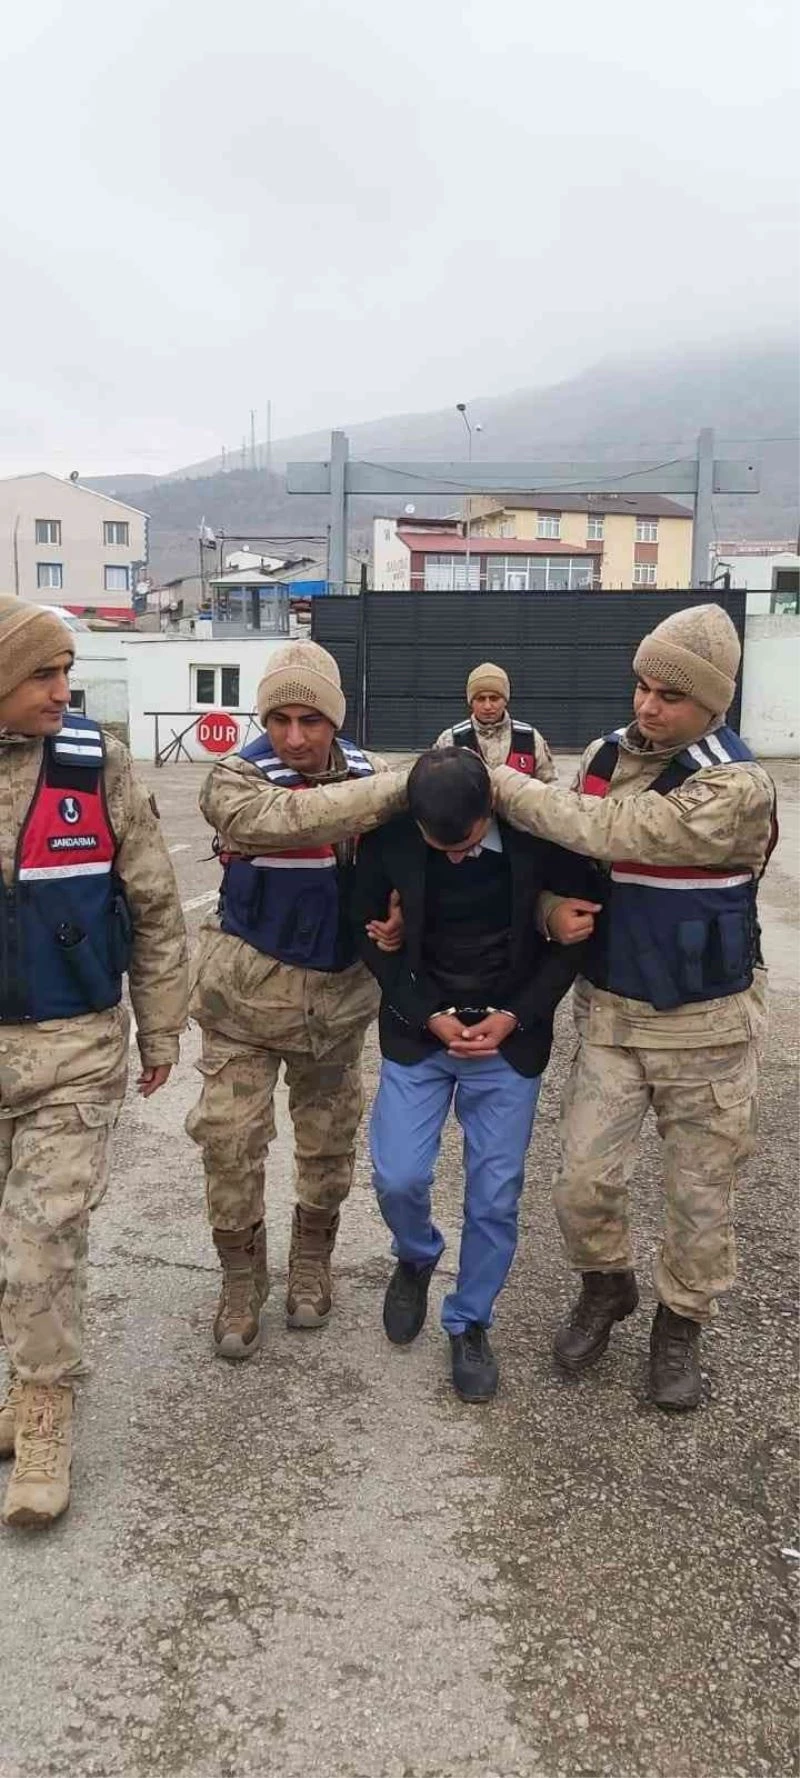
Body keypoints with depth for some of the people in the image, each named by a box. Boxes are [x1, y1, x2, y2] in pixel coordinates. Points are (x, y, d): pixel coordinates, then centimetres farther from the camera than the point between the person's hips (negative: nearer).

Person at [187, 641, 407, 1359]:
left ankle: (312, 1265, 38)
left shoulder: (370, 774, -3)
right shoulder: (236, 781, -14)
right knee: (231, 1143, 0)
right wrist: (402, 786, -40)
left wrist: (394, 917, -22)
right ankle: (241, 1282, 23)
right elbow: (287, 819, -35)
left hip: (340, 993, 3)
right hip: (247, 991, -2)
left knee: (329, 1141, 15)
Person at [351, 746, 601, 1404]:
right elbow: (369, 931, -2)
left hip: (510, 1037, 0)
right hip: (418, 1031, 1)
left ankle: (471, 1323, 27)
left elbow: (574, 933, -5)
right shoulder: (388, 838, -15)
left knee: (495, 1195, 3)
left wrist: (515, 1016, -13)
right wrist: (429, 1016, -11)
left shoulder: (540, 836, -17)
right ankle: (417, 1258, 31)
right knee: (398, 1177, -4)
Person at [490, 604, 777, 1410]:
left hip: (704, 1024, -4)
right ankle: (605, 1284, 35)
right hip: (608, 1011, 4)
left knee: (699, 1193, 11)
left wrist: (501, 784, -21)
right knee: (584, 1180, 5)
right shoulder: (604, 755, -1)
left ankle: (680, 1323, 35)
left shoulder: (735, 787, -20)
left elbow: (607, 833, -28)